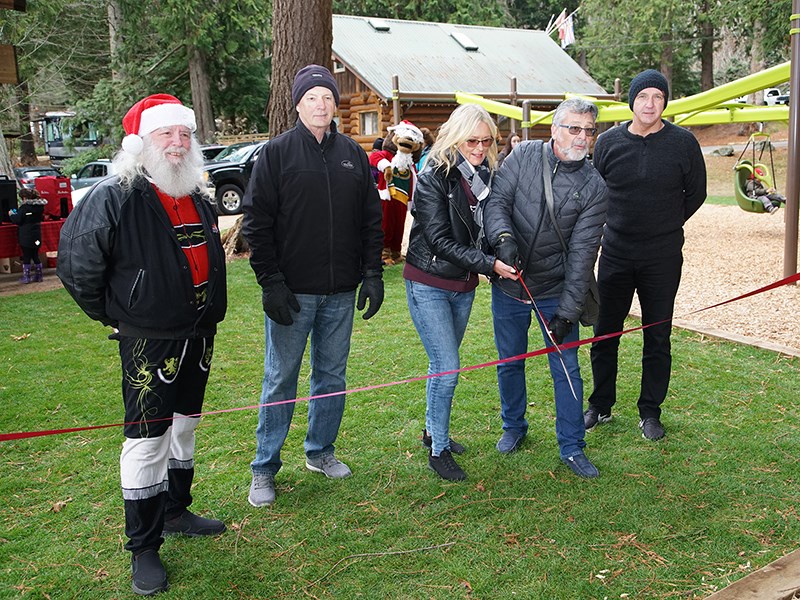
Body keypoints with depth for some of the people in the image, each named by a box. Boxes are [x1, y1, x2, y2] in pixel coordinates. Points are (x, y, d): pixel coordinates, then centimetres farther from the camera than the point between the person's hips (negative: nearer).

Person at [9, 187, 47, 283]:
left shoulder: (24, 207, -17)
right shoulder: (40, 206, 4)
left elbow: (17, 220, -17)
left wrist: (11, 214, 3)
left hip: (26, 237, -7)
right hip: (36, 236, 7)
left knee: (26, 256, 0)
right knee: (35, 255, 15)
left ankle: (26, 277, 4)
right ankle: (39, 275, 18)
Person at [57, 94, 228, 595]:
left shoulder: (198, 196, 8)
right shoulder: (115, 198, -16)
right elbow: (76, 263, -12)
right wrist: (112, 314, -4)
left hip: (199, 336, 8)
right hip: (148, 342, -7)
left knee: (185, 424, 19)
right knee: (147, 438, -2)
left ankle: (176, 511, 39)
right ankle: (143, 549, 12)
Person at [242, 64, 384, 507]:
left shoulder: (353, 155, 9)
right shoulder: (277, 153, -3)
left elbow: (371, 220, 11)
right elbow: (256, 222, -6)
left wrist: (372, 274, 4)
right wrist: (270, 282, -13)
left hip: (341, 291, 4)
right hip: (293, 291, -4)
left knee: (332, 377, 14)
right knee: (281, 380, 3)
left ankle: (320, 451, 32)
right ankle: (264, 469, 16)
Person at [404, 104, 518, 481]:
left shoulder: (486, 177, 3)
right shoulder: (433, 179, -15)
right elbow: (441, 239, -19)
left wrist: (505, 261, -6)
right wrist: (489, 264, -24)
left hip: (464, 285, 6)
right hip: (429, 284, -6)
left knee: (445, 364, 17)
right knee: (448, 368, -8)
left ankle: (433, 431, 36)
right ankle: (438, 451, 7)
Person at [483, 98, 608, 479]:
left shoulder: (594, 187, -7)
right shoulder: (523, 156, -4)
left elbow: (582, 252, -10)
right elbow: (497, 201, -10)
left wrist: (568, 311, -14)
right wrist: (504, 236, -32)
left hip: (555, 290, -1)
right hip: (508, 286, 1)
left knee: (566, 369, 4)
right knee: (509, 361, 15)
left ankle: (572, 447, 21)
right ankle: (514, 426, 38)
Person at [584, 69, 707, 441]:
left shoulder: (683, 143, -4)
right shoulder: (609, 142, 0)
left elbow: (695, 193, 7)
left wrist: (666, 225, 6)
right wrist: (617, 226, 9)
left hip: (662, 257, -1)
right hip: (615, 253, 2)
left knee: (657, 338, 7)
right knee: (604, 334, 8)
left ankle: (650, 413, 21)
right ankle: (600, 407, 24)